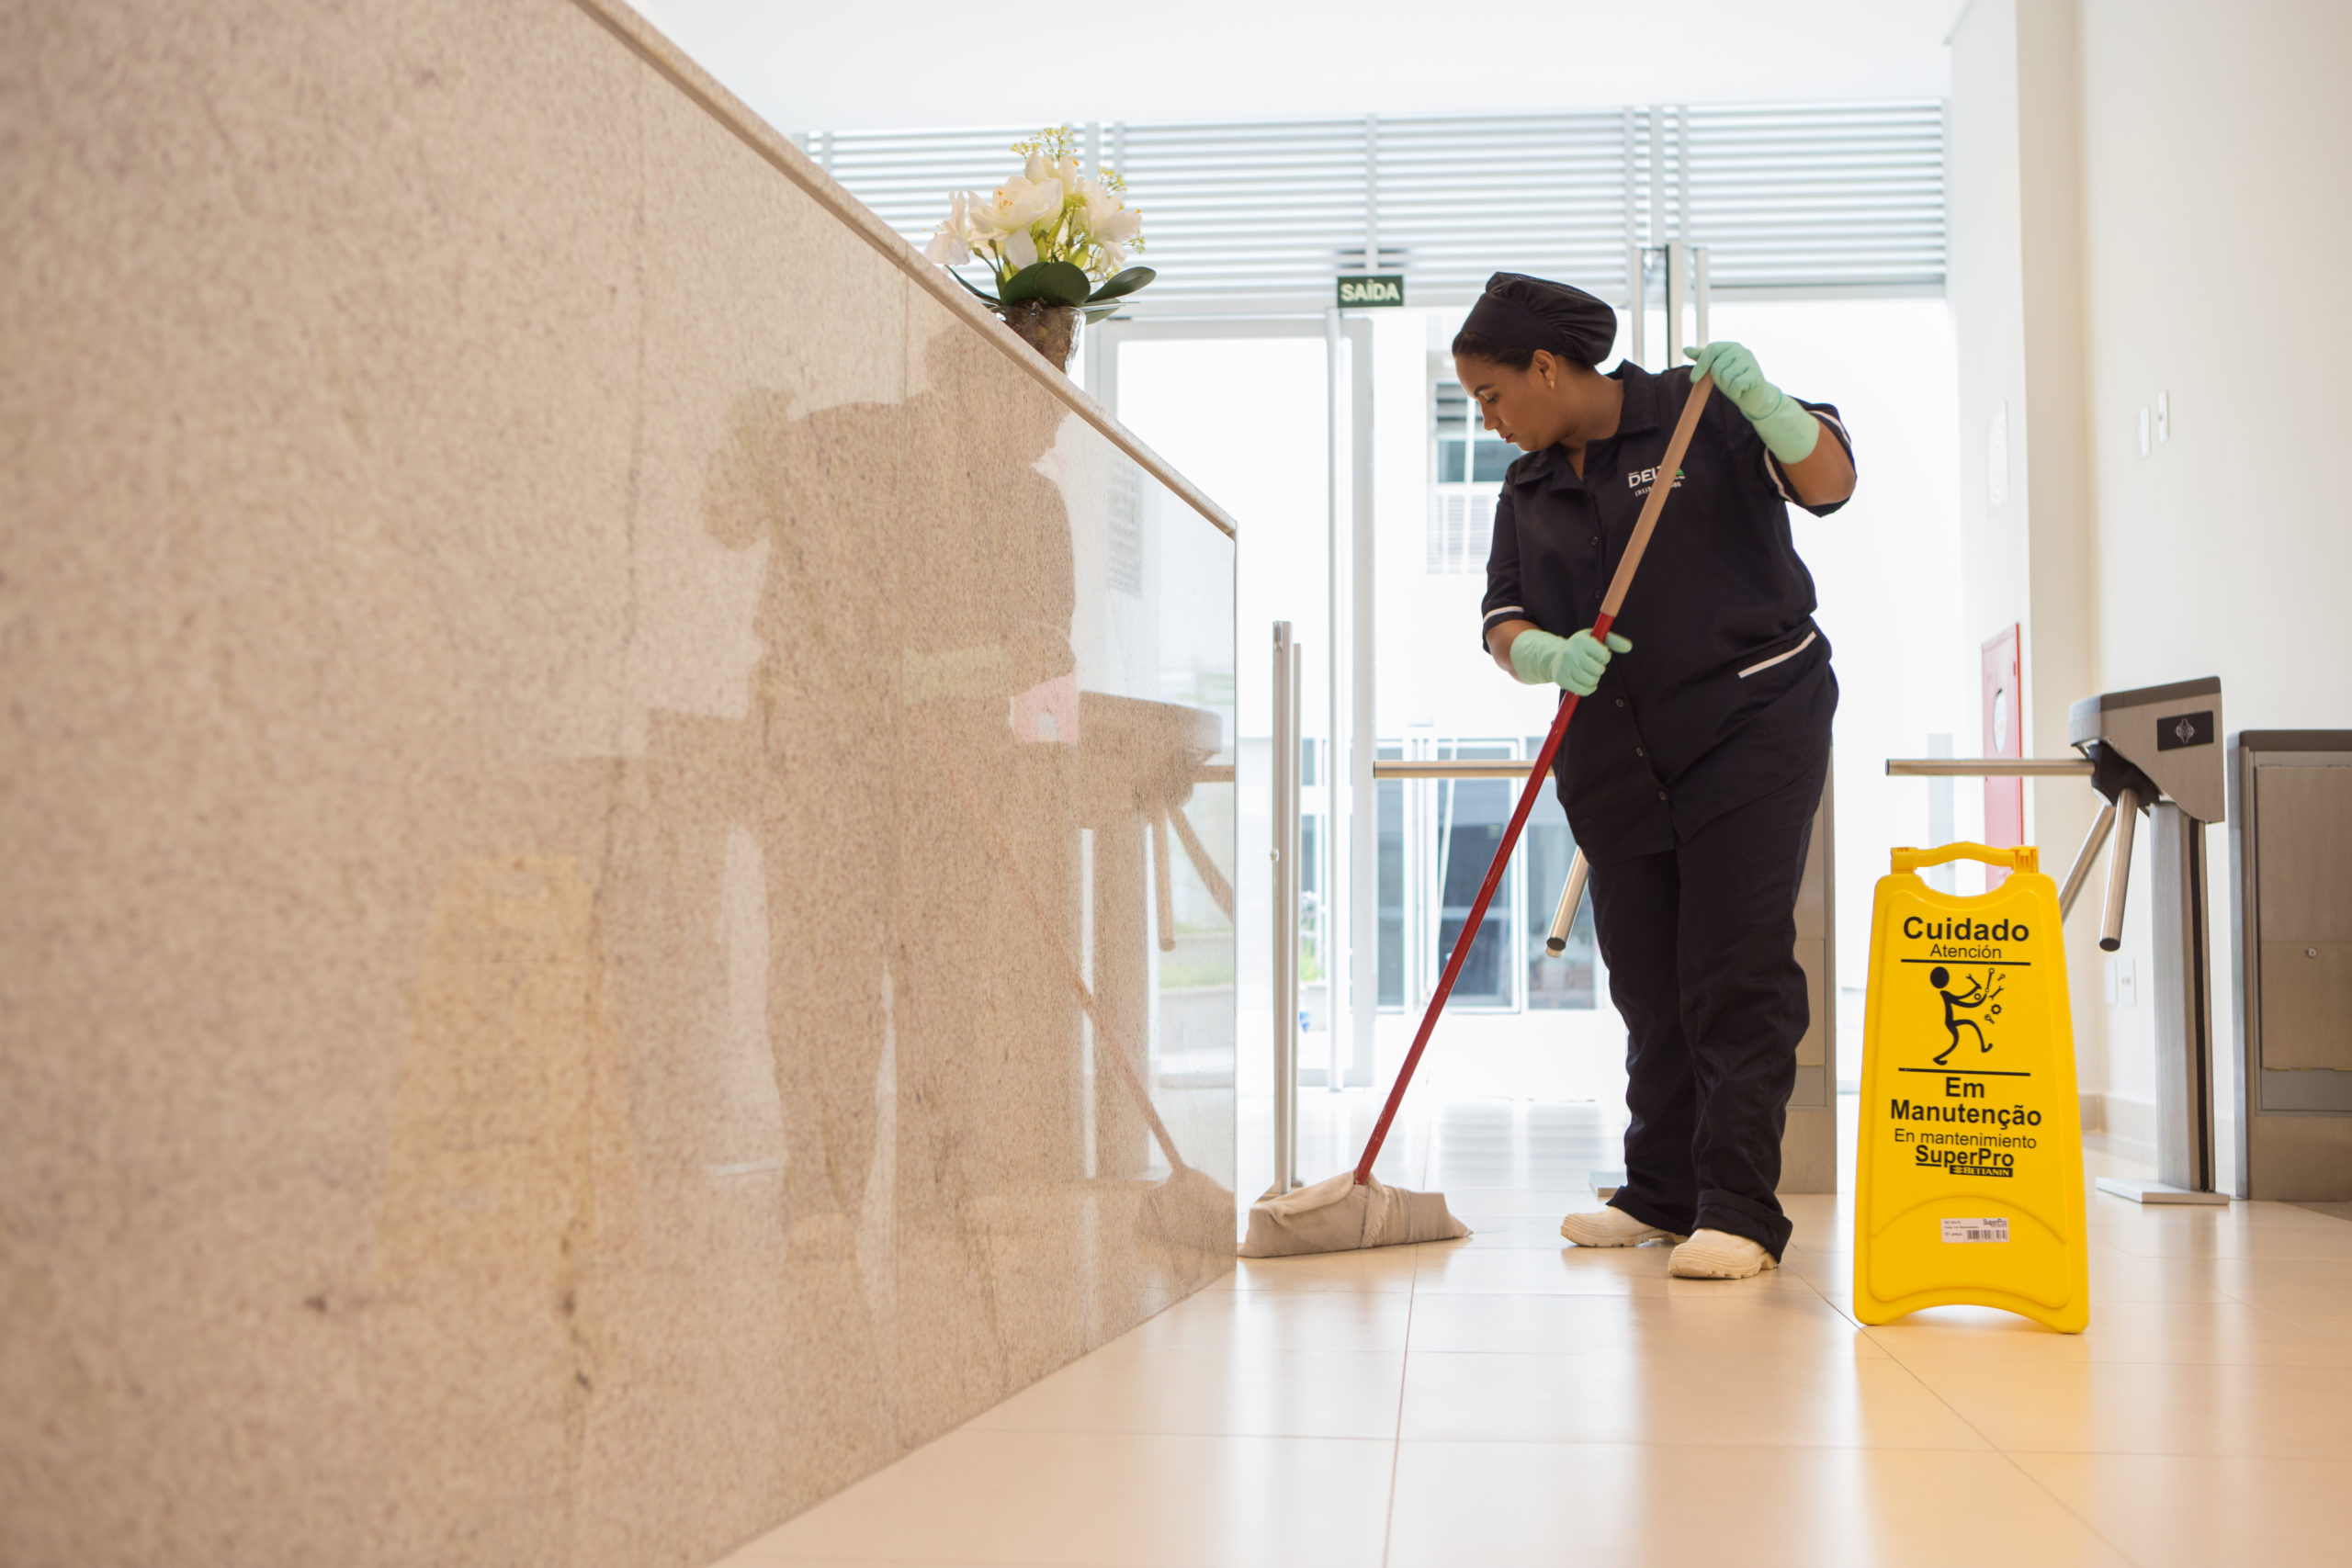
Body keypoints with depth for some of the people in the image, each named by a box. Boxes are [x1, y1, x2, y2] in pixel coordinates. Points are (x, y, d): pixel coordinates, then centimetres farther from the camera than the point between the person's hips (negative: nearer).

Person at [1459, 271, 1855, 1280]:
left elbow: (1829, 479, -11)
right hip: (1615, 759, 6)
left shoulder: (1696, 415, -4)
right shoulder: (1528, 490, 12)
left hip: (1750, 734, -6)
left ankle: (1738, 1213, -9)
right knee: (1646, 980, 9)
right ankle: (1661, 1195, 21)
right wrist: (1547, 656, -18)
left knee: (1738, 973, -10)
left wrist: (1758, 400, -29)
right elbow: (1503, 622, 5)